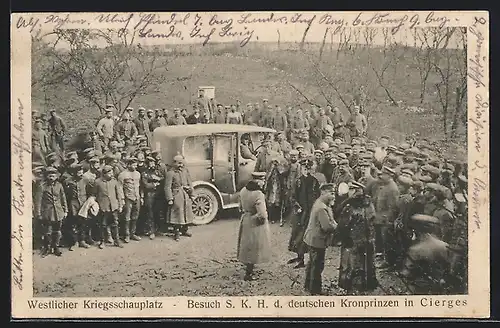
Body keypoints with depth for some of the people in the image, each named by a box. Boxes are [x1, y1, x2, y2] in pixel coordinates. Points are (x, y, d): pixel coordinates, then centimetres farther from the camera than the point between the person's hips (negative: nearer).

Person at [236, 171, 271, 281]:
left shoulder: (243, 190, -3)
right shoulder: (258, 195, -28)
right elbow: (262, 215, -29)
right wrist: (265, 214, -8)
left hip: (245, 221, 8)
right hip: (255, 225, -7)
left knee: (247, 248, 21)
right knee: (253, 249, 7)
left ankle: (249, 269, 37)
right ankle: (248, 274, 15)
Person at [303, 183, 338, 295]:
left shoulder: (320, 203, 7)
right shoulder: (322, 208, -27)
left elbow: (329, 219, 13)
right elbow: (327, 226, -30)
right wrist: (335, 225, -12)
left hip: (311, 238, 11)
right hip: (317, 240, -11)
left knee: (312, 263, 23)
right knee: (317, 266, 1)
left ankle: (308, 285, 37)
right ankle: (315, 291, 11)